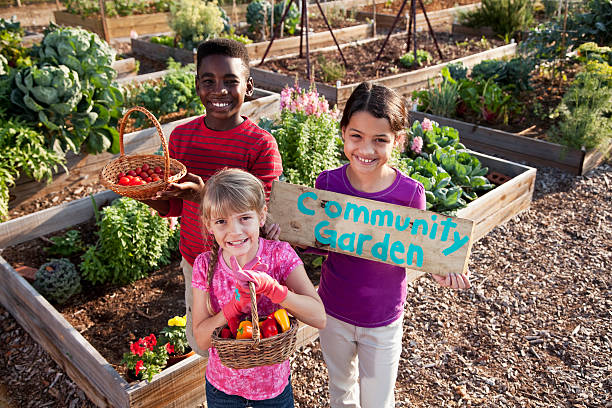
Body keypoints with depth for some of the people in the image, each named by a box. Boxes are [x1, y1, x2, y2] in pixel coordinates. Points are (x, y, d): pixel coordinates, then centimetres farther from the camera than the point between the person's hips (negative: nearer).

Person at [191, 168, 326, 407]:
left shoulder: (279, 255, -19)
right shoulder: (206, 266, -14)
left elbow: (319, 318, -26)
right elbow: (201, 340, -15)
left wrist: (269, 286, -39)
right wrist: (236, 306, -32)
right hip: (222, 385, 1)